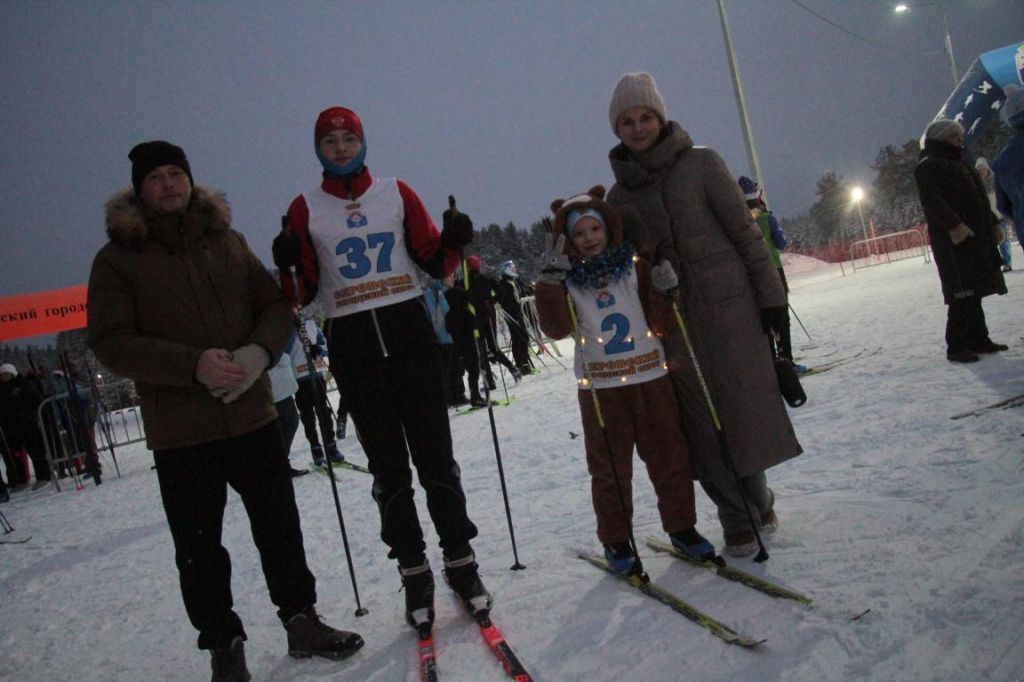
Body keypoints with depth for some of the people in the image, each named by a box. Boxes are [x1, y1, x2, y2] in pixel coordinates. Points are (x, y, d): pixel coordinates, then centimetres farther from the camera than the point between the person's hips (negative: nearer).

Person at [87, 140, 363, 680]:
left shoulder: (227, 241, 9)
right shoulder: (118, 259, -2)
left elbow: (274, 305, 8)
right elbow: (109, 342, -9)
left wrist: (260, 351, -14)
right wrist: (193, 365, -22)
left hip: (252, 416, 3)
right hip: (179, 432, -2)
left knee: (281, 528, 11)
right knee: (199, 548, 7)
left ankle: (301, 620, 28)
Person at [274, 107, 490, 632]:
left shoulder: (396, 193, 9)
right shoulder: (305, 208, 7)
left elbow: (433, 262, 10)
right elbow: (304, 292, 5)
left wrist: (453, 241, -9)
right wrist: (287, 266, -15)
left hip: (410, 332, 0)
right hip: (351, 343, 0)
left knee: (435, 455, 1)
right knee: (387, 466, 5)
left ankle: (460, 560, 14)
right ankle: (413, 573, 16)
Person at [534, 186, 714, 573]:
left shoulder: (635, 267, 4)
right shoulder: (565, 280, 1)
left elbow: (660, 323, 3)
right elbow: (556, 329, -14)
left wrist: (666, 293, -14)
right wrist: (550, 279, -22)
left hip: (651, 377, 2)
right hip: (600, 386, -1)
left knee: (669, 456, 9)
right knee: (610, 468, 6)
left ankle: (681, 527, 25)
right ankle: (615, 541, 20)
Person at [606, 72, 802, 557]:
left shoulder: (701, 163, -1)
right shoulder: (620, 194, 8)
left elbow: (744, 230, -2)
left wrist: (769, 293, -5)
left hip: (729, 304, -2)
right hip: (674, 319, 3)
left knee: (744, 405, 2)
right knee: (702, 417, 3)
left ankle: (756, 501, 25)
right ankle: (739, 520, 17)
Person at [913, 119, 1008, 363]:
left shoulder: (959, 164, 24)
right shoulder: (928, 166, -5)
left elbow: (978, 198, 28)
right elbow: (931, 200, -19)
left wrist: (993, 222, 18)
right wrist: (954, 225, -27)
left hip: (976, 237, 9)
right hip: (954, 238, -9)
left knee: (973, 292, 11)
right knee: (963, 293, -12)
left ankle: (978, 339, 17)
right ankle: (956, 346, -10)